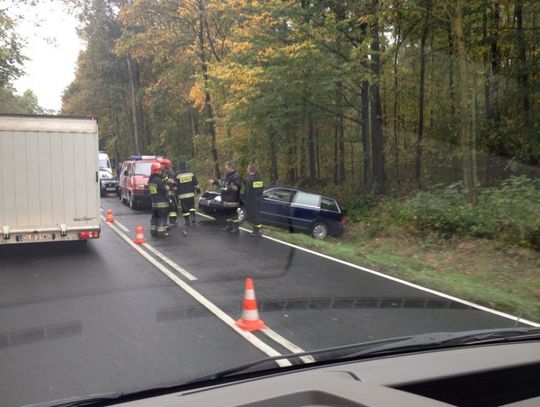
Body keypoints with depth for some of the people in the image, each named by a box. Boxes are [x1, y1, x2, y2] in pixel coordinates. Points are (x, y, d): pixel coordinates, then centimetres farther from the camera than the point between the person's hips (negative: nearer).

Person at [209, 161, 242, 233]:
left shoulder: (236, 176, -15)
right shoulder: (227, 175, 16)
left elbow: (236, 187, -24)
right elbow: (222, 182, 27)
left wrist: (227, 188, -26)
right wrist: (214, 181, 19)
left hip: (233, 200, -9)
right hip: (226, 199, 9)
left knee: (234, 213, -5)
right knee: (228, 213, 17)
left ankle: (236, 227, 2)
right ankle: (229, 226, 27)